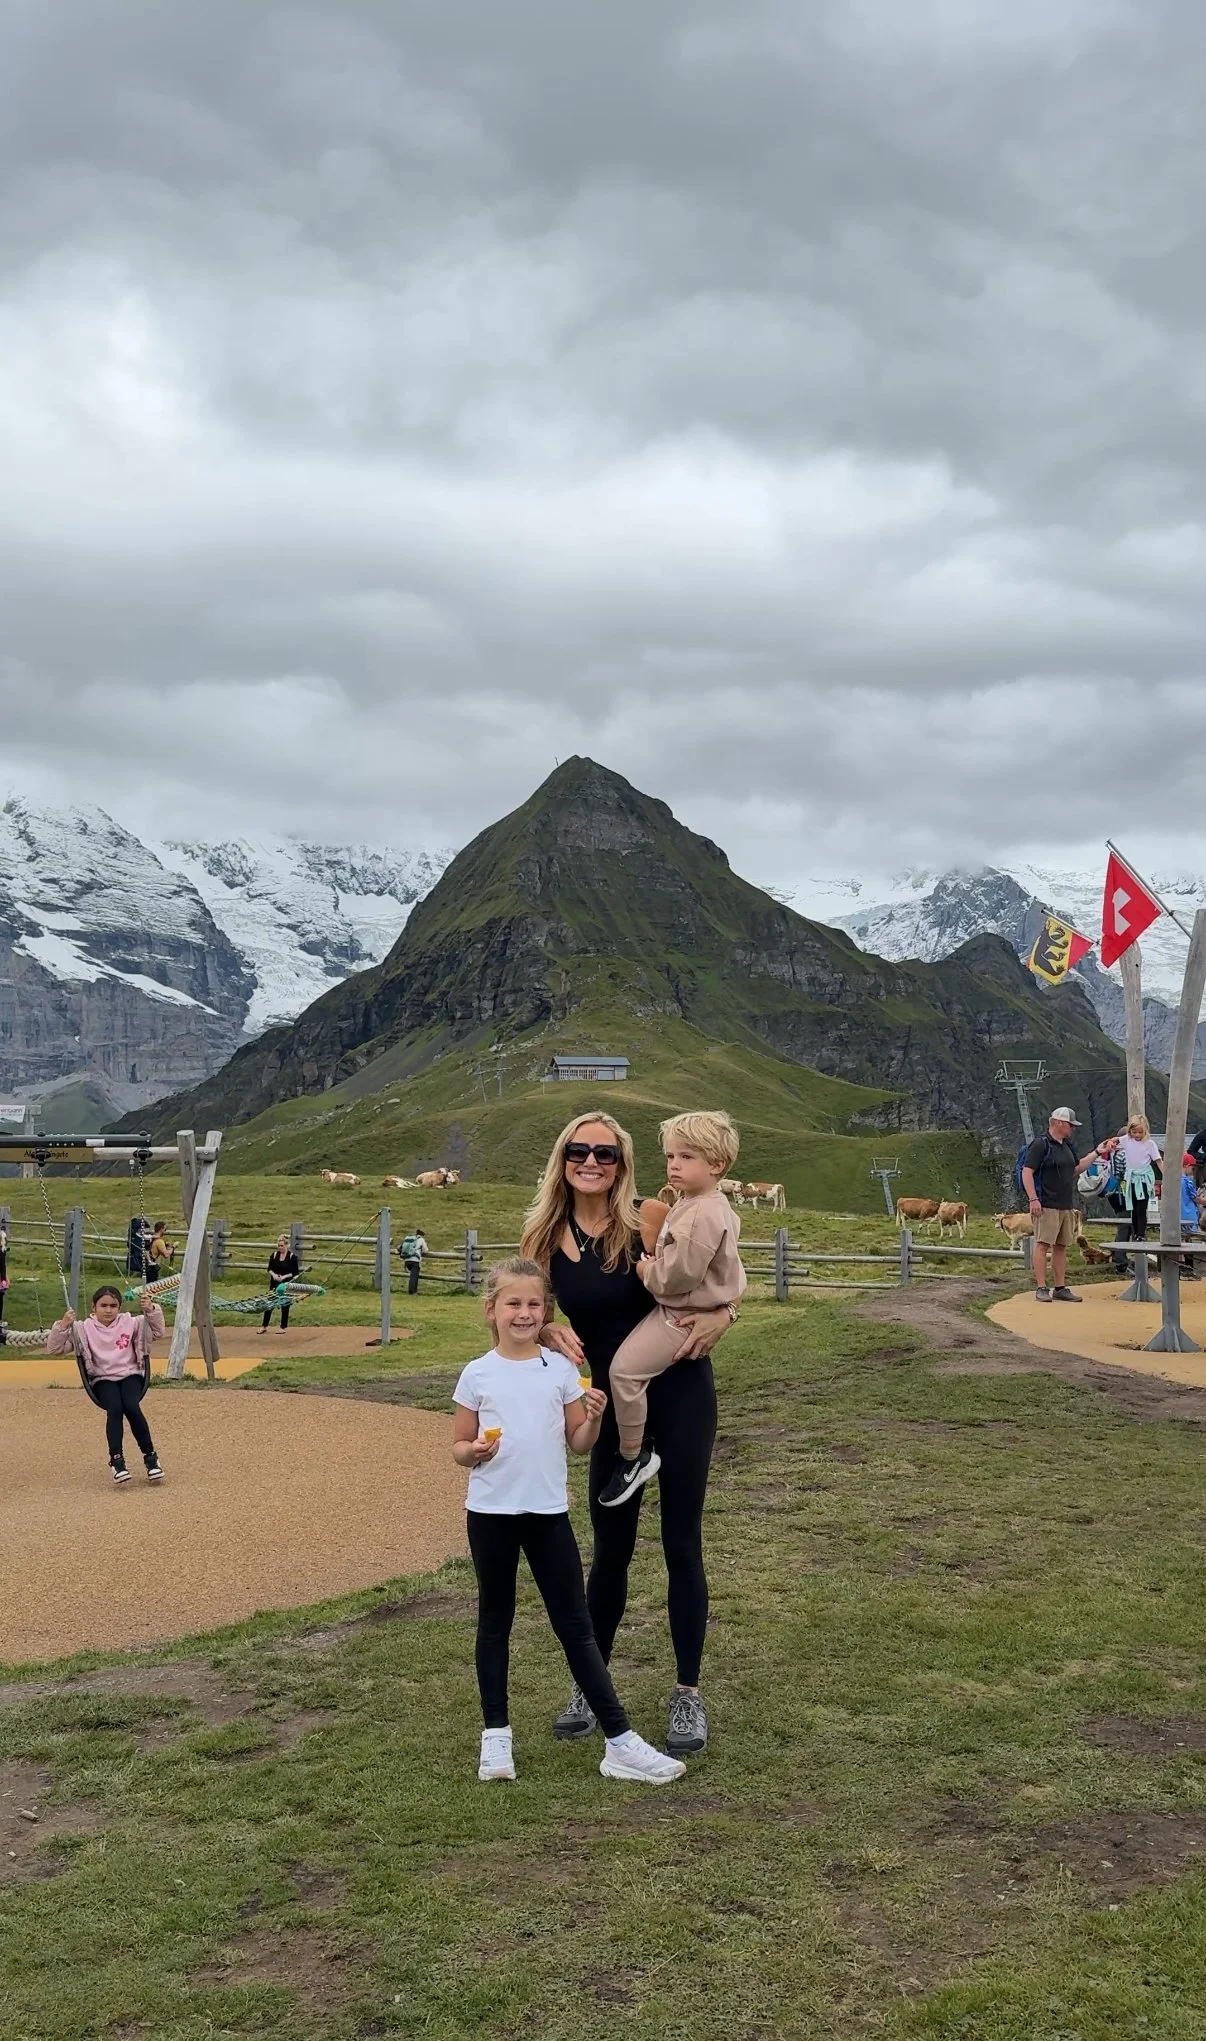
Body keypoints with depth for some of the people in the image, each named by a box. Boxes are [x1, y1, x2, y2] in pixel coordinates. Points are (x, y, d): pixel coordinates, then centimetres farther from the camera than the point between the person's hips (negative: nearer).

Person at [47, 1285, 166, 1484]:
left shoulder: (130, 1322, 6)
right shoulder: (84, 1329, 3)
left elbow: (158, 1332, 7)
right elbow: (54, 1348, 1)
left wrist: (152, 1310, -8)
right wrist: (63, 1326, -16)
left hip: (130, 1375, 0)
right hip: (103, 1379, 0)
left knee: (132, 1407, -29)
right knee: (114, 1409, -32)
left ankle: (150, 1457, -18)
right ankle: (116, 1459, -25)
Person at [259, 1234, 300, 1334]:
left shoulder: (292, 1256, -10)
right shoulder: (274, 1255, 1)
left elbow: (296, 1273, -9)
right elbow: (269, 1269, 8)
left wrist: (285, 1277, -20)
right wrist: (273, 1274, -13)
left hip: (287, 1284, -3)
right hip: (274, 1284, 3)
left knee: (285, 1305, 5)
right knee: (270, 1304, 5)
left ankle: (284, 1327, 16)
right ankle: (264, 1326, 13)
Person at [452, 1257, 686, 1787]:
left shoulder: (561, 1369, 0)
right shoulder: (477, 1375, -3)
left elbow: (579, 1443, 5)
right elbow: (459, 1446, 3)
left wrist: (594, 1418, -15)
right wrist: (474, 1452, -19)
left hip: (549, 1512, 1)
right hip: (491, 1513, -1)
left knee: (576, 1627, 3)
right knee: (495, 1623, 11)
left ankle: (620, 1741, 5)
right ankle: (496, 1735, 23)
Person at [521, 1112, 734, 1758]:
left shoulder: (646, 1224, -11)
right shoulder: (546, 1237, -3)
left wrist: (721, 1314, -21)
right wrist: (550, 1332, -19)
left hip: (680, 1395, -2)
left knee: (681, 1543, 5)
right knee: (610, 1547, 12)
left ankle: (688, 1693, 18)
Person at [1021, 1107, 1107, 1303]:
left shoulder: (1069, 1145, 18)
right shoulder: (1041, 1145, -9)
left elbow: (1076, 1169, 29)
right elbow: (1027, 1172, -13)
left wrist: (1096, 1152, 25)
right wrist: (1033, 1199, -19)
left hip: (1067, 1205, 8)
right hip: (1047, 1205, -8)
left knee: (1061, 1246, 9)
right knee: (1043, 1244, -8)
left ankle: (1060, 1288, 13)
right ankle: (1041, 1288, -8)